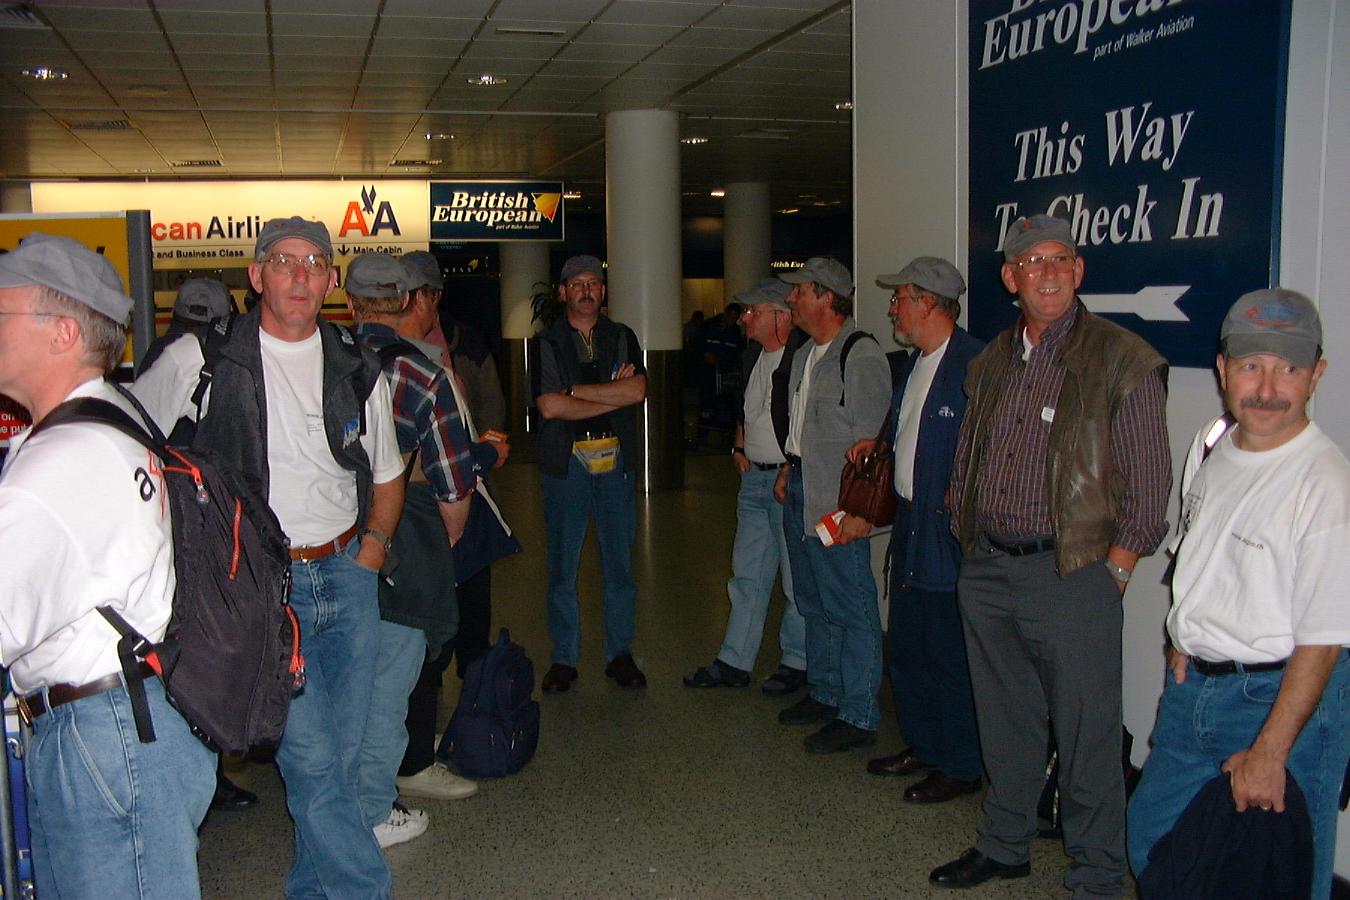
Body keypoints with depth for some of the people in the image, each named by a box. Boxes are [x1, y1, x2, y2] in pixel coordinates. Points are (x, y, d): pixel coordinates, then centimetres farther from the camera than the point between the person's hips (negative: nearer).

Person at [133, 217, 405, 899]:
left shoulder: (356, 368, 7)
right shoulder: (197, 362, -4)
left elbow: (386, 473, 18)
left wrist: (371, 549, 4)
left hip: (346, 573, 4)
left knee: (341, 754, 11)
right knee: (310, 756, -8)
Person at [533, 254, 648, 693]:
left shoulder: (622, 337, 9)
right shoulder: (547, 343, 2)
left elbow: (638, 390, -7)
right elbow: (550, 407, -11)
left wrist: (575, 390, -10)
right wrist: (614, 395, -8)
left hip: (616, 462, 2)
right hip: (567, 463, -2)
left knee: (619, 563, 7)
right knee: (563, 566, 3)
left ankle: (620, 653, 19)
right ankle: (564, 658, 14)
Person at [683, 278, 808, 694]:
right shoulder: (754, 355, 12)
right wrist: (739, 447, 14)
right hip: (754, 476, 9)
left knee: (797, 578, 4)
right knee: (747, 574, 13)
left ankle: (797, 662, 19)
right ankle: (734, 662, 22)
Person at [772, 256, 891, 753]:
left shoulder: (862, 355, -14)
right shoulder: (806, 354, 15)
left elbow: (870, 440, -18)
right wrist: (788, 468, 15)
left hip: (838, 505, -9)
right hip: (800, 493, 10)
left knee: (851, 609, -2)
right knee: (814, 603, 18)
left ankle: (858, 716, 8)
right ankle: (824, 693, 33)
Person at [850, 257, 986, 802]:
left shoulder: (974, 363, -19)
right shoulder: (914, 363, 13)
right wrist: (878, 443, 12)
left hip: (951, 532, -10)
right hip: (910, 525, 10)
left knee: (951, 656, 2)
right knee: (906, 648, 19)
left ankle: (961, 768, 18)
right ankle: (922, 747, 35)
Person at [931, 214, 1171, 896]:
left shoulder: (1122, 359, -7)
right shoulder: (991, 363, 12)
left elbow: (1148, 482, -7)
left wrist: (1111, 574, -11)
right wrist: (970, 546, 10)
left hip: (1071, 577, -5)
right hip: (986, 569, 6)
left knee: (1086, 735, 4)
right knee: (1004, 724, 18)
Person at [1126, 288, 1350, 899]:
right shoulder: (1210, 449, 3)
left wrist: (1269, 752, -19)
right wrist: (1182, 640, 10)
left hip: (1281, 695, -7)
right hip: (1191, 686, 7)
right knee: (1147, 846, 18)